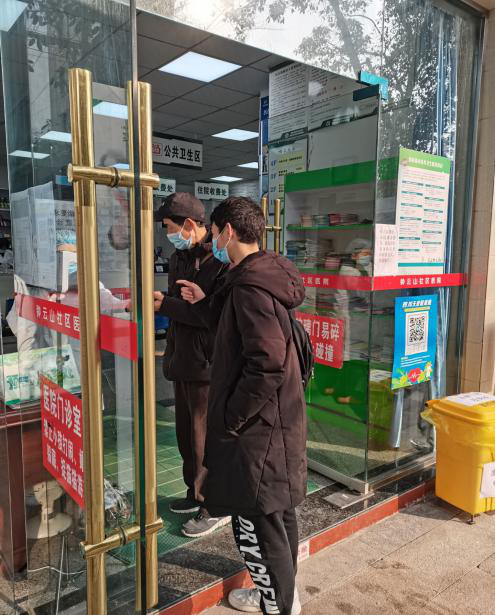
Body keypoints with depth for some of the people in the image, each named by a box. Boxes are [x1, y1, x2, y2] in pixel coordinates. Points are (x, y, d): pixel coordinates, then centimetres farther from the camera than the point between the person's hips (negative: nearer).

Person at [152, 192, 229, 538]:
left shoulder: (223, 259, -17)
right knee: (186, 434, 20)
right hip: (183, 362, 9)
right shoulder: (179, 257, 12)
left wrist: (165, 305, -20)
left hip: (208, 364, -9)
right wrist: (150, 301, -1)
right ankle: (197, 494, 39)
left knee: (206, 439, 3)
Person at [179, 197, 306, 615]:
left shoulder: (251, 286, -22)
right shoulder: (265, 276, 8)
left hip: (258, 425, -10)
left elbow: (267, 365, -28)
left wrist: (231, 418, -18)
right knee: (279, 513, 22)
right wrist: (207, 303, 16)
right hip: (278, 418, 10)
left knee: (254, 523, 5)